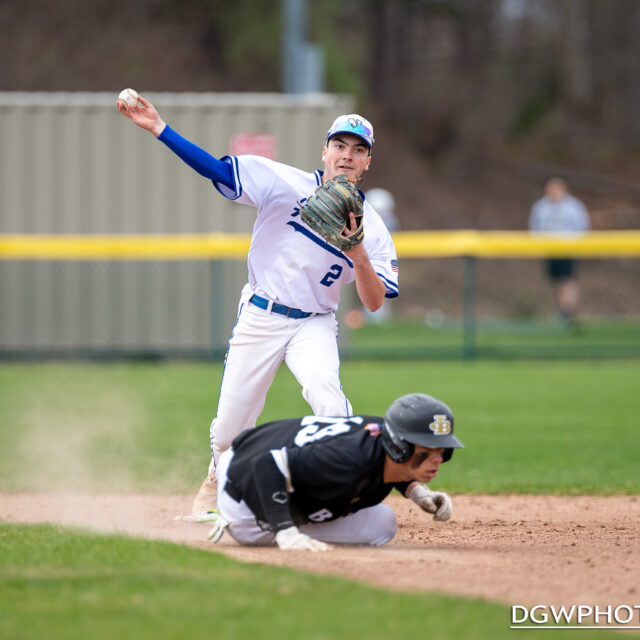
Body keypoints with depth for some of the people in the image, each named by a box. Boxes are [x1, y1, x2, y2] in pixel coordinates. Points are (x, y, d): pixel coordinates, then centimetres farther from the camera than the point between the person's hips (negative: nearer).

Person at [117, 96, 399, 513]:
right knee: (230, 426, 5)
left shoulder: (372, 229, -4)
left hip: (314, 325, 0)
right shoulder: (286, 183, -6)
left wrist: (359, 255, -27)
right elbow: (217, 169, -10)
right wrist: (158, 128, -19)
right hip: (259, 318, 0)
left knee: (327, 396, -31)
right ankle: (218, 483, 38)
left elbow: (374, 303, -9)